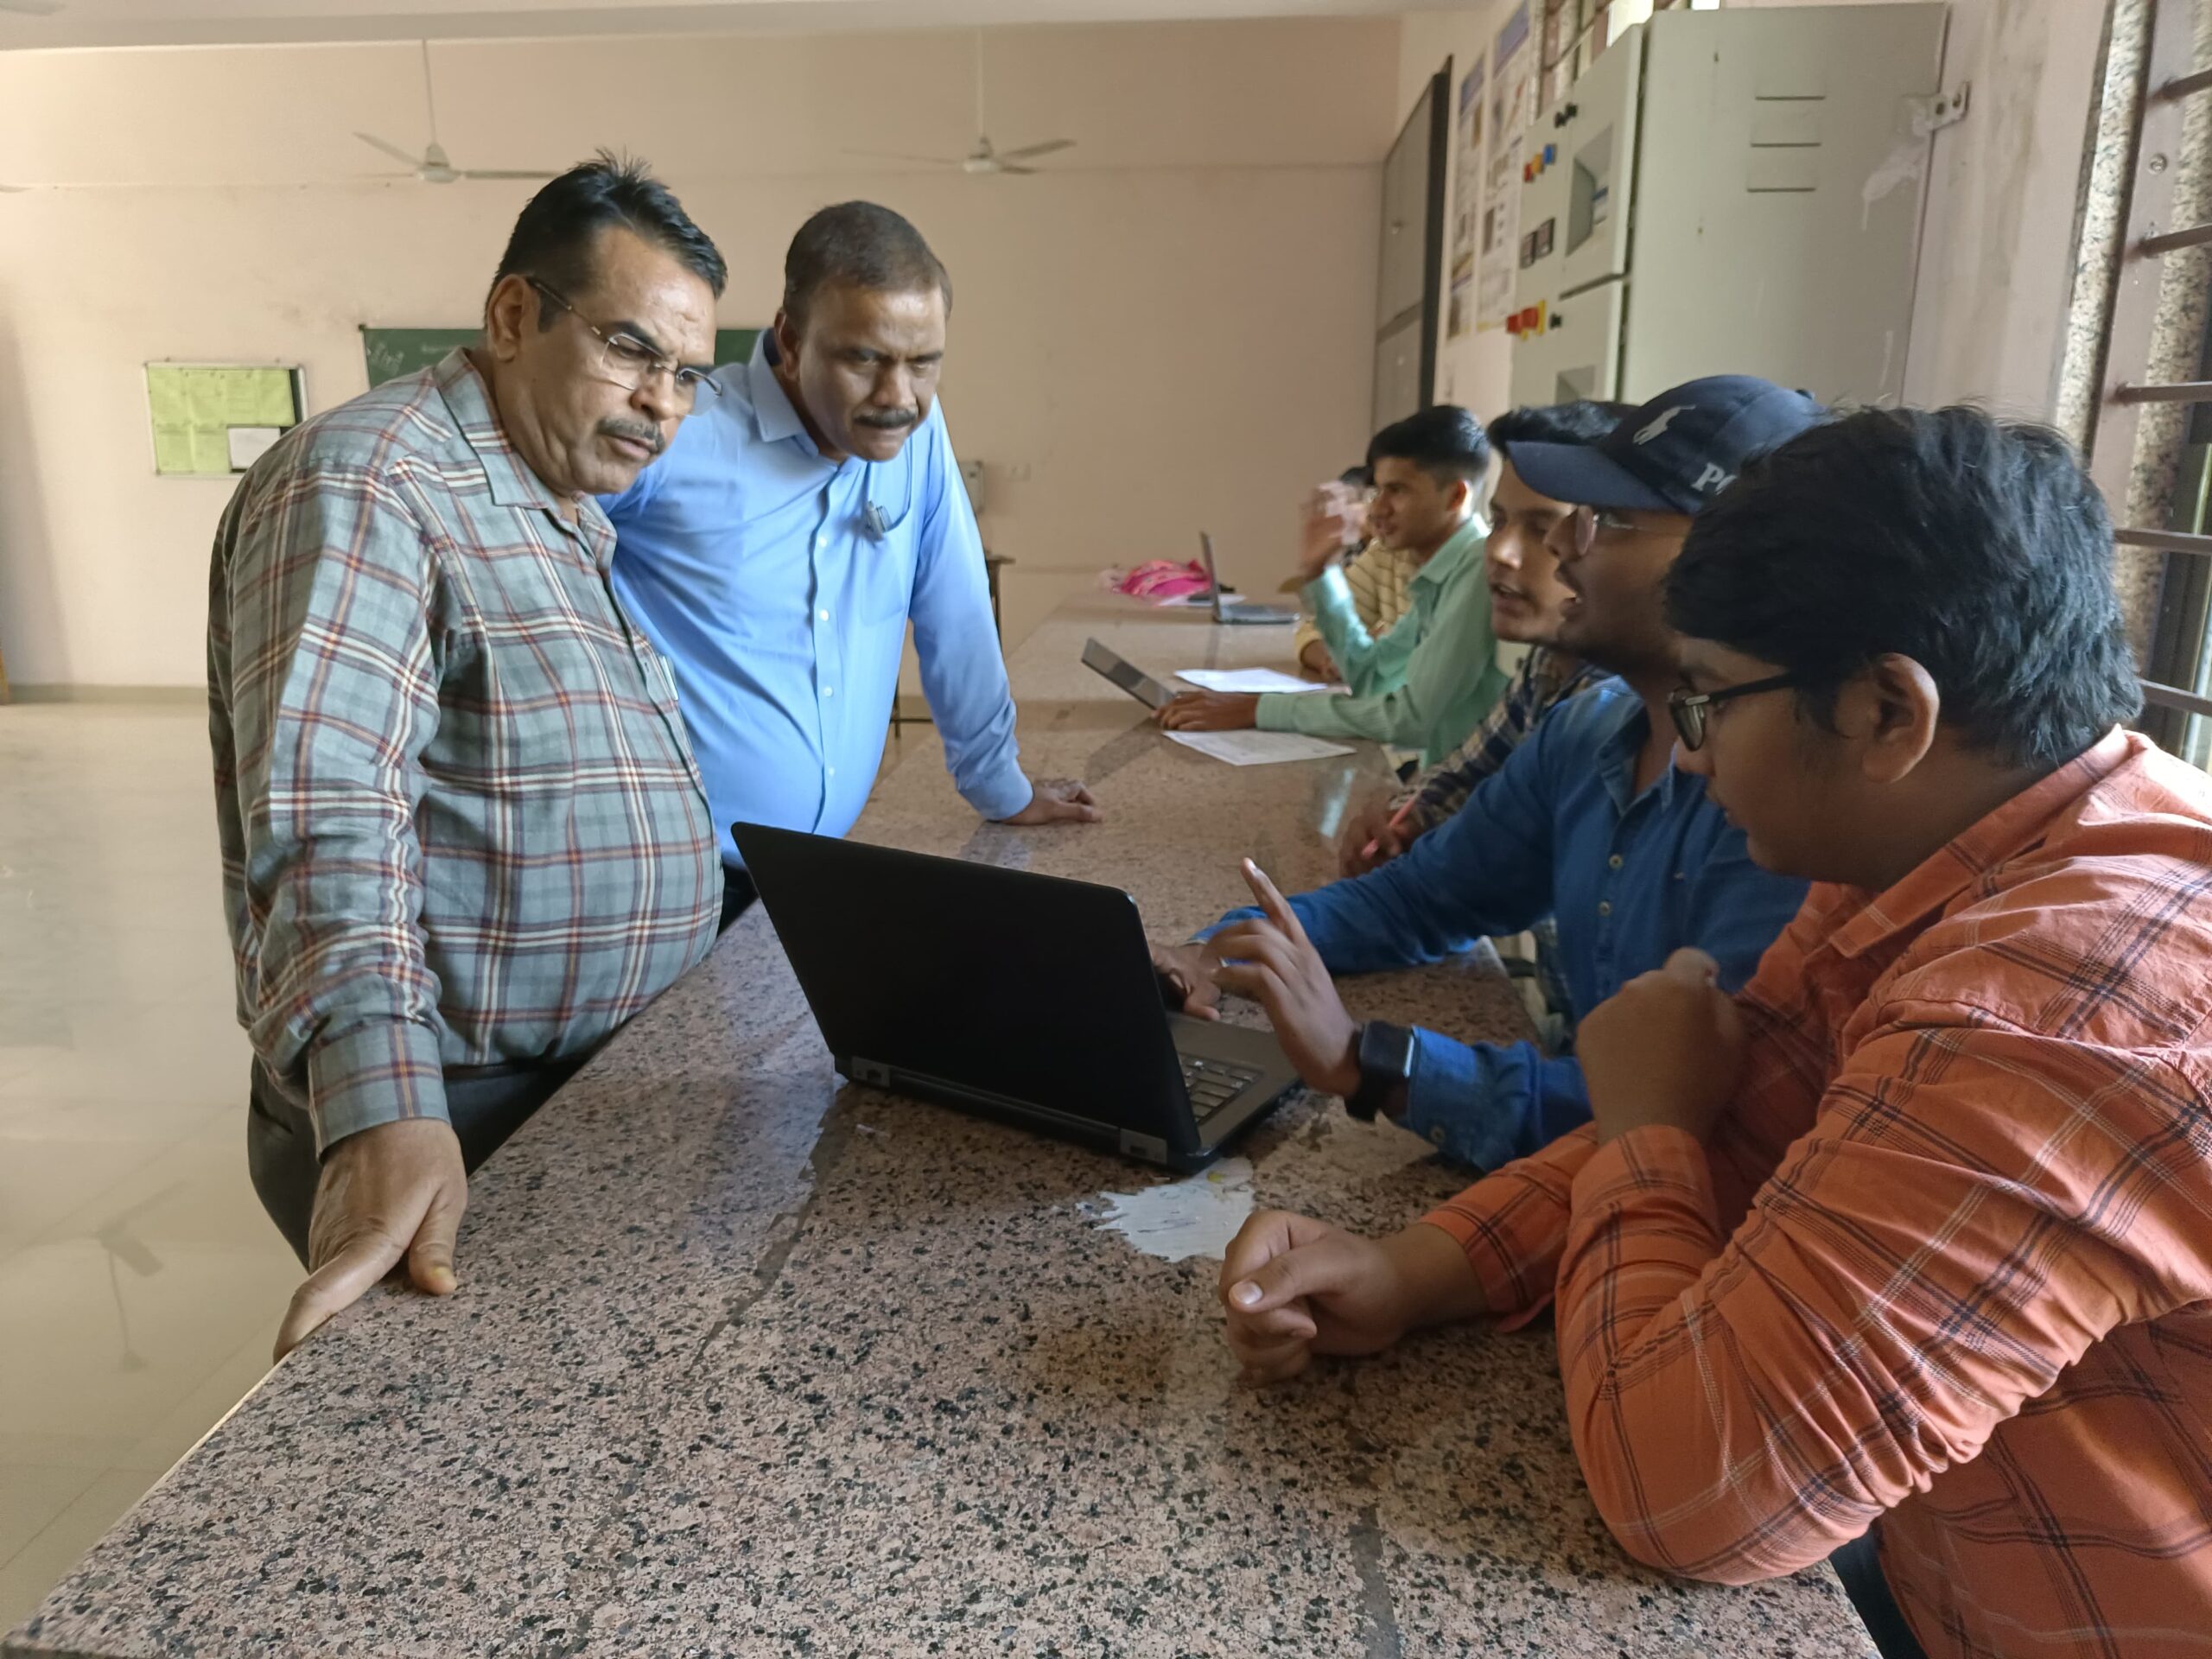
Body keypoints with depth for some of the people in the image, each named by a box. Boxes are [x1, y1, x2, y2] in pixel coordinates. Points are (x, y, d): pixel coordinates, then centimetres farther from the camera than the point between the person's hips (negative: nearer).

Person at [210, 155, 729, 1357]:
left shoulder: (579, 524, 15)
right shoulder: (365, 487, -15)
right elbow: (325, 813, -28)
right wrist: (382, 1109, -40)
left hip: (607, 1095, 9)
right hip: (443, 1124, -8)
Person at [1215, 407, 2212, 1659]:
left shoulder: (2051, 1020, -34)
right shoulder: (1936, 855, -5)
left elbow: (1679, 1480, -32)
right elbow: (1721, 1142, 0)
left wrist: (1644, 1119, -16)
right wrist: (1411, 1274, -14)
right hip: (1930, 1559, 6)